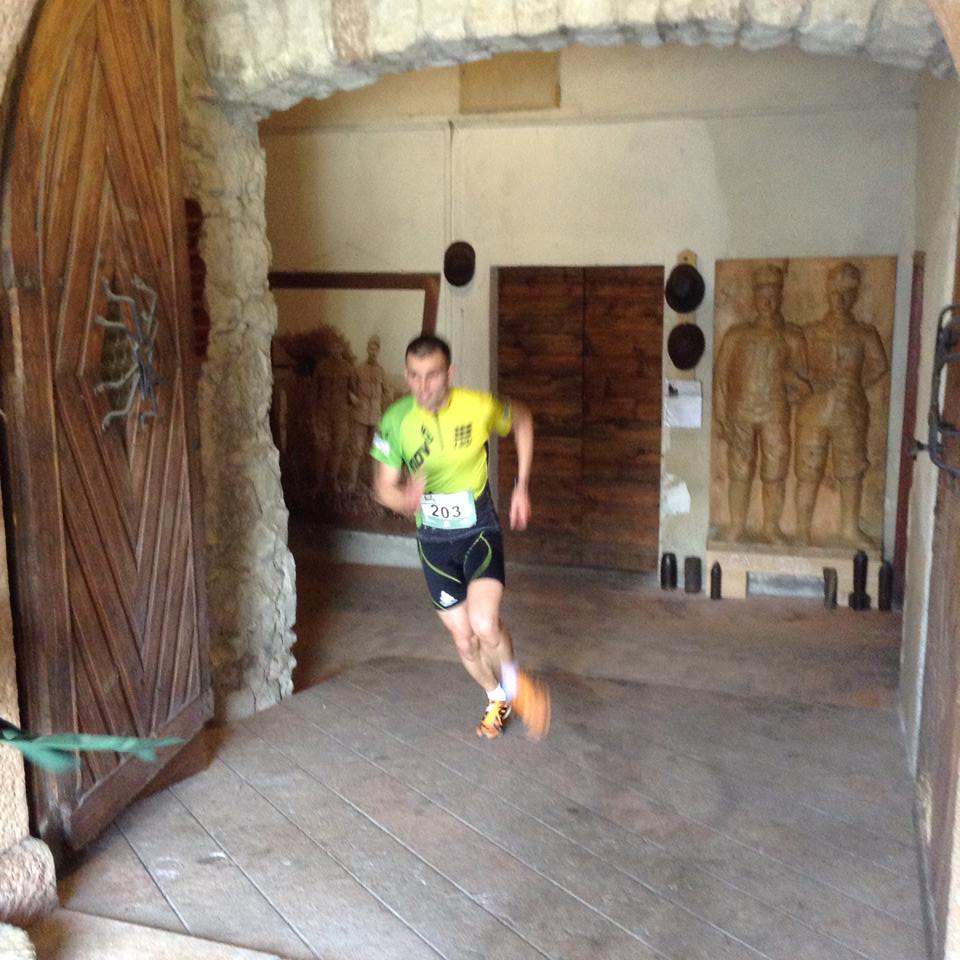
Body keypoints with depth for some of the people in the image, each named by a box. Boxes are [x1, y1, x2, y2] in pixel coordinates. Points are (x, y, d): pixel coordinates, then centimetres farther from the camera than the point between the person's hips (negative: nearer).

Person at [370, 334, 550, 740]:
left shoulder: (479, 407, -17)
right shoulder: (396, 421, -13)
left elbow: (521, 420, 5)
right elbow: (383, 486, -5)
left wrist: (522, 486, 1)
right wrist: (406, 499, -30)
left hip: (479, 531, -2)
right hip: (433, 539, 2)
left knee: (484, 624, -24)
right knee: (463, 639, 10)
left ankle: (514, 681, 8)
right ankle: (496, 698, 40)